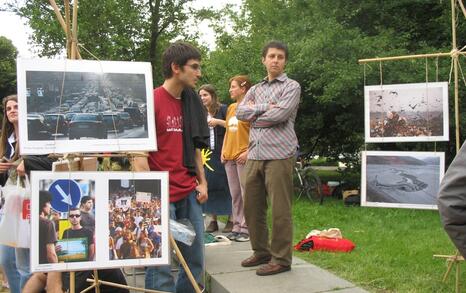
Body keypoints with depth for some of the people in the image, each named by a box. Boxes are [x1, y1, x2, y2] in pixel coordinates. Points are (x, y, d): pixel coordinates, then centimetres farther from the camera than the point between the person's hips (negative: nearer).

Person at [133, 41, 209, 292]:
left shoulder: (192, 102, 12)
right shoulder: (151, 101, -10)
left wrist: (202, 182, 11)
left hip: (189, 194, 7)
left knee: (196, 261, 14)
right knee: (161, 262, -1)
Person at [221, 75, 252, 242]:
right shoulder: (231, 108, 16)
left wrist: (248, 152, -18)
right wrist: (223, 151, 12)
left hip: (244, 157, -7)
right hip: (229, 157, 7)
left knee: (246, 193, -3)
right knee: (235, 194, 11)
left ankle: (246, 228, 2)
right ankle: (237, 226, 17)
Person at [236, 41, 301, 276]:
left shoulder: (291, 86, 3)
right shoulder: (255, 89, 20)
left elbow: (279, 114, -13)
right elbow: (240, 112, 4)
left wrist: (255, 115, 1)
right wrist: (265, 107, -7)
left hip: (279, 155, -6)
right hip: (254, 156, 6)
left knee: (280, 210, -3)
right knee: (252, 207, 10)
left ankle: (281, 259, 6)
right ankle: (261, 252, 25)